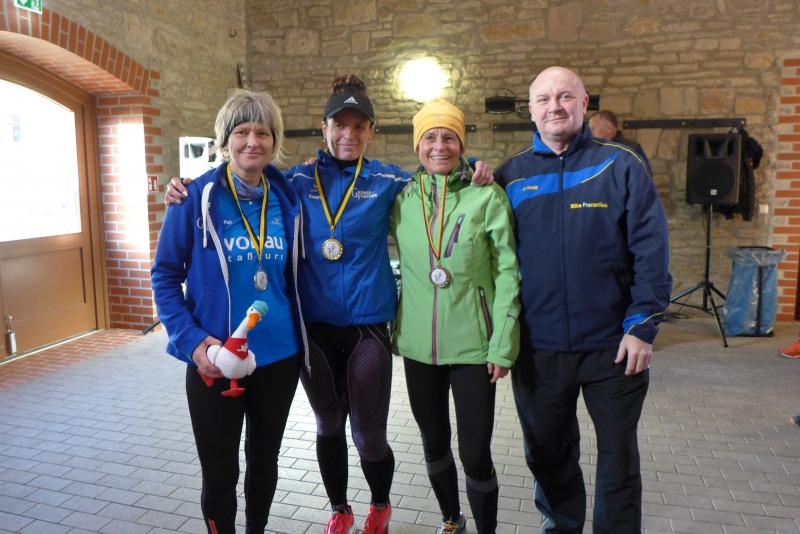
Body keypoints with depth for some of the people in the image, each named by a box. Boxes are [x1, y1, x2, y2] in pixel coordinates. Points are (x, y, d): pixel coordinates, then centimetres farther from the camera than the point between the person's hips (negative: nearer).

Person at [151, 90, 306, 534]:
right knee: (220, 472, 11)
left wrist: (301, 336, 2)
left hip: (279, 357, 3)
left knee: (264, 459, 20)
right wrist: (191, 340, -16)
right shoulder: (196, 197, -10)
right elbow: (165, 275, -5)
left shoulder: (287, 199, 0)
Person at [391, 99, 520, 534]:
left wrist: (503, 345, -9)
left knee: (475, 454, 2)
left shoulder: (487, 196, -7)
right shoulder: (402, 198, 2)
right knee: (434, 444, 18)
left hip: (473, 345, -3)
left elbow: (507, 273, -7)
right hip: (419, 345, 4)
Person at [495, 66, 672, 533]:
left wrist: (642, 326, -10)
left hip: (613, 345, -2)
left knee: (618, 456, 14)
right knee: (547, 454, 18)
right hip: (538, 347, 2)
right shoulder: (511, 176, 4)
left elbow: (651, 249, -6)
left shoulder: (621, 166, -3)